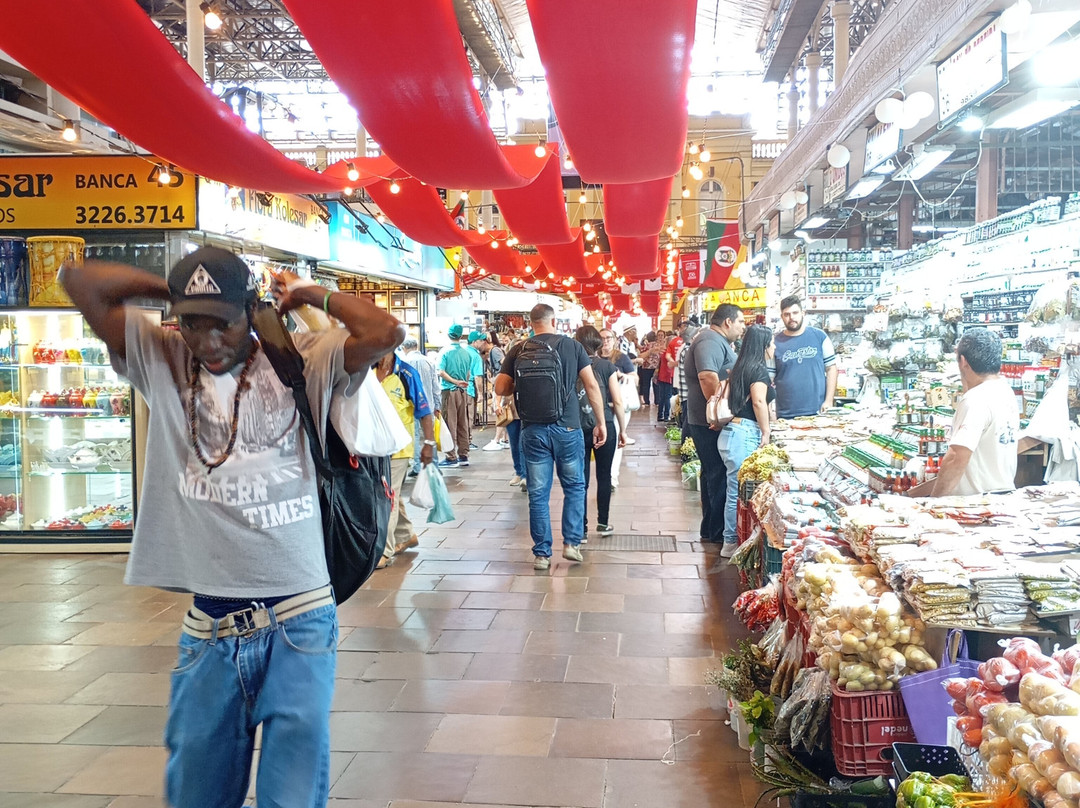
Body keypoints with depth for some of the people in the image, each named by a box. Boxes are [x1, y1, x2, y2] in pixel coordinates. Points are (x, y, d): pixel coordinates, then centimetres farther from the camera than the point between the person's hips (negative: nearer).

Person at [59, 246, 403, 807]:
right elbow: (77, 279, 5)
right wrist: (172, 291, 7)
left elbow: (385, 333, -14)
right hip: (208, 630, 3)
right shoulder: (161, 362, 7)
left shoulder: (302, 362, 1)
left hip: (299, 621, -2)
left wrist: (307, 294, 0)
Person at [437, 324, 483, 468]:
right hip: (464, 391, 4)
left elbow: (441, 372, -15)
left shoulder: (445, 351, -7)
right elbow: (469, 374, 11)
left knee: (450, 424, -2)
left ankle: (451, 458, -3)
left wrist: (455, 381, -10)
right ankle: (463, 455, 15)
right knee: (463, 424, 10)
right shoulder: (467, 352, 5)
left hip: (449, 390, -4)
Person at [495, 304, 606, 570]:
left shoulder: (519, 350, 1)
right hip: (567, 428, -1)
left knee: (538, 494, 7)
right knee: (574, 486, 17)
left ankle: (541, 553, 12)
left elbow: (501, 388, 1)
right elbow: (591, 385, -2)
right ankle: (571, 542, 14)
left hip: (533, 430, 1)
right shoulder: (572, 346, -1)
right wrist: (600, 421, 5)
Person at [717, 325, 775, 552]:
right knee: (739, 491, -2)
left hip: (733, 431, 9)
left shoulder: (741, 367, 18)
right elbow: (759, 401, -18)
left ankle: (731, 539, 20)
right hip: (746, 434, -9)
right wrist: (766, 432, -10)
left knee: (736, 490, 13)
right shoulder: (759, 369, -8)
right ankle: (732, 542, 5)